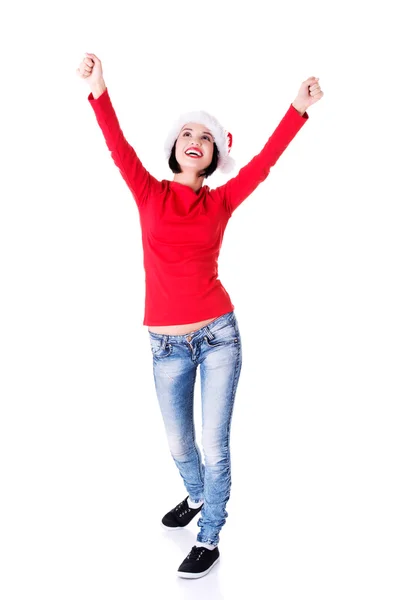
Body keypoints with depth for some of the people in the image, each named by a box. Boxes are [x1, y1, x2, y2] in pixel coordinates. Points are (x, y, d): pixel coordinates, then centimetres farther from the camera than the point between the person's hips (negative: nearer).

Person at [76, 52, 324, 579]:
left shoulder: (221, 201, 3)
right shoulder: (149, 194, 2)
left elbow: (265, 161, -5)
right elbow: (120, 150, -13)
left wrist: (299, 109, -15)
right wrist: (99, 92, -28)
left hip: (218, 337, -1)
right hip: (167, 344, 1)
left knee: (214, 446, 4)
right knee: (179, 445, 17)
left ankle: (209, 539, 25)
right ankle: (196, 496, 49)